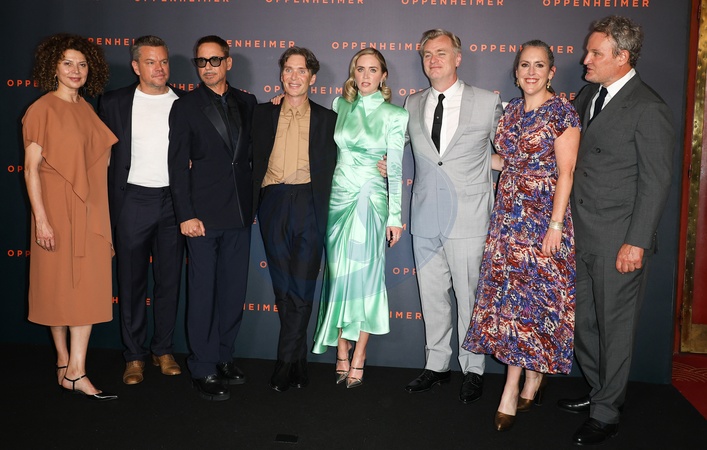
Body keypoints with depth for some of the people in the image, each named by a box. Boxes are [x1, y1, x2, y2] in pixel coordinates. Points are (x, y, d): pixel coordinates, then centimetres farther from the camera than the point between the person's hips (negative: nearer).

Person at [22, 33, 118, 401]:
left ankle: (75, 372, 9)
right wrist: (41, 219, -15)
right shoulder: (42, 110, -7)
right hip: (56, 207, -6)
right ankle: (65, 361, 17)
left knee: (87, 286, 2)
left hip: (88, 208, 6)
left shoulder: (87, 109, 11)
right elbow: (31, 168, -10)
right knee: (58, 284, 4)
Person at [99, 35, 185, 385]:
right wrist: (105, 208, -3)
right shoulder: (113, 103, 2)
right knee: (131, 281, 6)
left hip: (174, 200, 1)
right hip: (133, 201, -1)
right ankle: (134, 356, 18)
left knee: (169, 279, 9)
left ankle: (163, 350, 23)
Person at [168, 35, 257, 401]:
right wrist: (186, 215, -10)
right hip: (203, 213, -4)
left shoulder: (247, 103, 10)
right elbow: (178, 165, -4)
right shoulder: (185, 106, 1)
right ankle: (203, 370, 11)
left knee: (234, 290, 10)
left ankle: (223, 358, 24)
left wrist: (254, 202, 5)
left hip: (240, 213, 4)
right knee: (202, 292, 1)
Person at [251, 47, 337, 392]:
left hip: (308, 204, -1)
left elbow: (332, 168, 12)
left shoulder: (327, 118, 12)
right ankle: (299, 360, 16)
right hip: (273, 203, 1)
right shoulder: (263, 114, 14)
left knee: (302, 285, -6)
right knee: (283, 285, 2)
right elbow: (254, 161, 11)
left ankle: (285, 363, 4)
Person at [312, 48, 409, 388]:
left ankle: (358, 358, 9)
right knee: (338, 273, 4)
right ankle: (342, 355, 15)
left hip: (371, 200, -3)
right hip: (338, 196, 3)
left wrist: (395, 216, -4)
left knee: (365, 274, -1)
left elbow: (395, 168, -3)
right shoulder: (340, 105, 7)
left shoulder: (394, 115, -2)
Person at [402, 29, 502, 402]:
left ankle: (473, 370, 20)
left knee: (469, 297, 3)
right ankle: (437, 365, 27)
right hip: (425, 217, 4)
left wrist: (497, 192, 6)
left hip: (467, 218, -3)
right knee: (431, 296, 12)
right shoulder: (412, 104, 10)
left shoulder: (488, 102, 0)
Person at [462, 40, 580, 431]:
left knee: (532, 295, -3)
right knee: (509, 293, 5)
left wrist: (556, 225, -16)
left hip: (543, 214, -6)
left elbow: (565, 172, -11)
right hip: (509, 213, 6)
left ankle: (513, 390, 6)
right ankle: (528, 383, 20)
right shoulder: (511, 110, 12)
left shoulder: (562, 111, -6)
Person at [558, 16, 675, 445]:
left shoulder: (648, 109, -12)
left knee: (615, 326, 6)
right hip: (582, 236, 7)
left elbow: (656, 181, -13)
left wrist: (637, 242, -16)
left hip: (619, 241, -7)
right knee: (584, 321, 16)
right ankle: (602, 391, 35)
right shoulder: (587, 96, 11)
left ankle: (606, 413, 20)